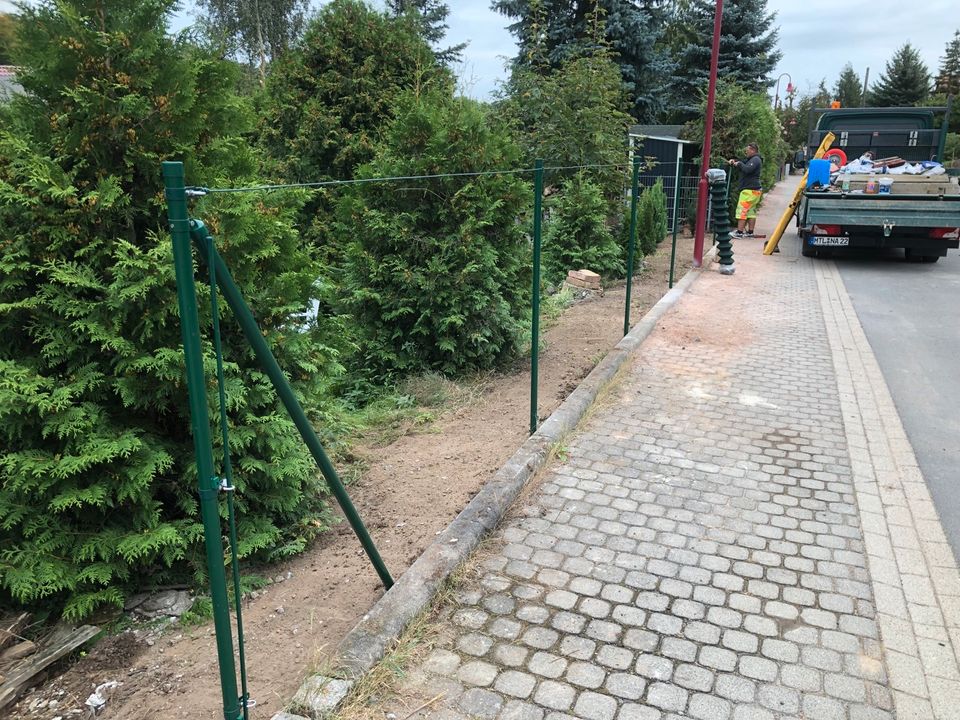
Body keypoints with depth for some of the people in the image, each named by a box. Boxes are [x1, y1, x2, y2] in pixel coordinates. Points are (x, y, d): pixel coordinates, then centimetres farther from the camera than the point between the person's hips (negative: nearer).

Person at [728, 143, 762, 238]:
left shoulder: (755, 160, -11)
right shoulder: (751, 159, 22)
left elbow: (747, 169, -25)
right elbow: (743, 163, 30)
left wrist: (739, 164, -10)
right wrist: (734, 162, 11)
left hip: (750, 190, -11)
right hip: (754, 190, 11)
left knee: (742, 210, -12)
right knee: (751, 211, 8)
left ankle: (739, 232, -15)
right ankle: (750, 232, 8)